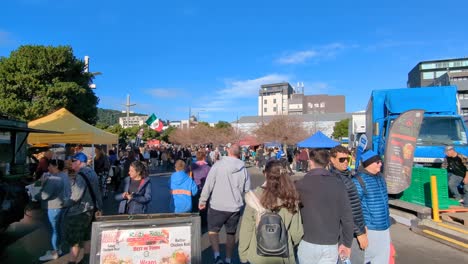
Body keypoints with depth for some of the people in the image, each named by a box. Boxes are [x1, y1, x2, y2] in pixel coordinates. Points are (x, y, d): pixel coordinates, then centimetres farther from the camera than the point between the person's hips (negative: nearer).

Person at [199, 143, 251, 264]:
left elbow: (208, 184, -12)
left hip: (217, 206, -3)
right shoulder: (243, 169, -4)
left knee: (213, 230, 15)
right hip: (235, 207, 3)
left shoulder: (218, 165, -12)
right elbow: (247, 189, 3)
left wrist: (202, 200, -2)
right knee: (231, 233, 19)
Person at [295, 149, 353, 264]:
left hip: (308, 243, -1)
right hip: (331, 245, 2)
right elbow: (347, 216, -3)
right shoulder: (338, 184, -5)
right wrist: (347, 243, 9)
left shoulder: (301, 184, -10)